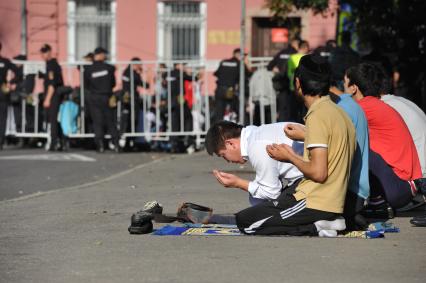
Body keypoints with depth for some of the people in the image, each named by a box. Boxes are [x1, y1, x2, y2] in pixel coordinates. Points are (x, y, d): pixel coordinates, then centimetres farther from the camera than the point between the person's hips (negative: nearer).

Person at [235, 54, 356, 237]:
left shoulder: (317, 116, -17)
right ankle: (325, 222, 7)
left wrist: (290, 157, -5)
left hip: (316, 204, -9)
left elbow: (318, 172, -22)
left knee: (244, 221, -4)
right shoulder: (339, 112, 11)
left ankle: (314, 229, -10)